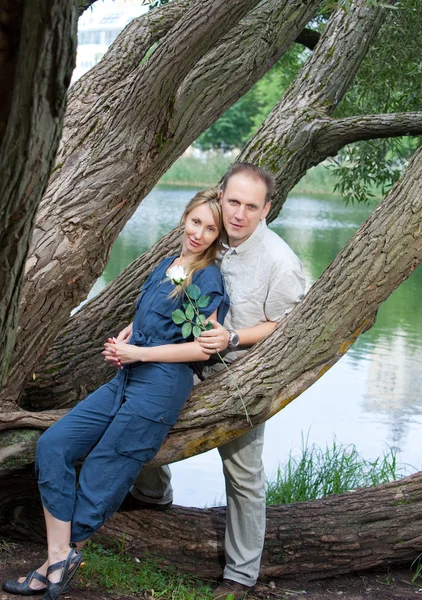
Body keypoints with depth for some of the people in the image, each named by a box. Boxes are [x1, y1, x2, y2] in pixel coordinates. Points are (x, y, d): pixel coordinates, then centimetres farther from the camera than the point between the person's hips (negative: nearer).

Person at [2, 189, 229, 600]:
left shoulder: (208, 278, -7)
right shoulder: (167, 265, 16)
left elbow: (204, 347, -14)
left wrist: (137, 352, -11)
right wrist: (119, 343, 4)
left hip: (161, 386, -8)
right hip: (127, 380, 9)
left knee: (101, 478, -5)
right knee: (52, 445, -3)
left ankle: (61, 560, 12)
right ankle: (60, 556, -5)